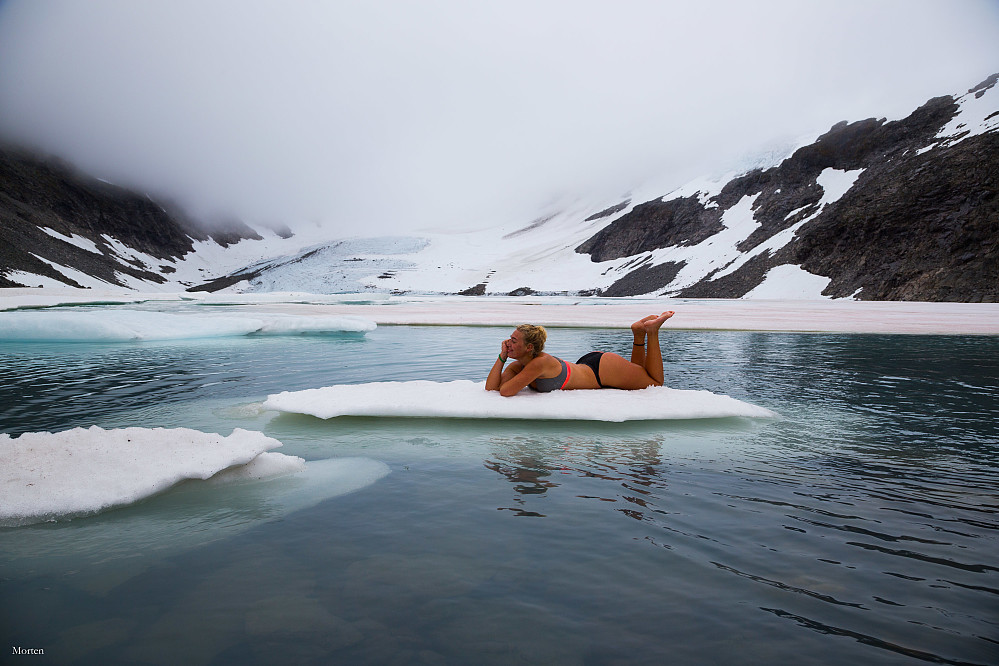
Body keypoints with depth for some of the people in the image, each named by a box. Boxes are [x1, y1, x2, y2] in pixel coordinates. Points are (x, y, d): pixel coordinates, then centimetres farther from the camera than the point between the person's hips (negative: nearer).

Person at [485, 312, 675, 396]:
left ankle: (652, 331, 16)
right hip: (587, 365, 7)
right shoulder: (517, 366, -11)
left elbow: (505, 391, -37)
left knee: (655, 384, 15)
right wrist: (502, 357, -22)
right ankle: (639, 333, 24)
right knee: (639, 381, 31)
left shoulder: (540, 363, -35)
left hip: (603, 368, -7)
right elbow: (490, 388, -14)